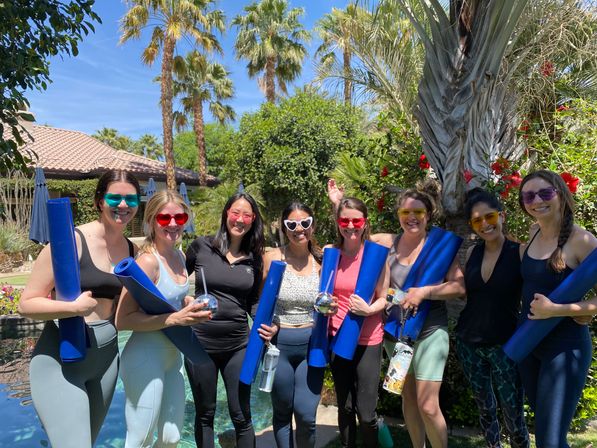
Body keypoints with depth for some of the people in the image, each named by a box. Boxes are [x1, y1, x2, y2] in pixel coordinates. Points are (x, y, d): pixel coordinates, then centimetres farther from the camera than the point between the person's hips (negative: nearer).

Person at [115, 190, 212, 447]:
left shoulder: (179, 257, 5)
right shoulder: (148, 260, -19)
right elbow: (122, 319, -22)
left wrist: (193, 305, 3)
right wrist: (175, 318, -28)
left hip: (173, 357, 8)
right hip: (145, 360, -8)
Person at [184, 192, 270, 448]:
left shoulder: (254, 258, 1)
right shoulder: (201, 247, -6)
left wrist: (267, 324, -7)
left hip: (238, 346, 1)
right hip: (199, 343, -1)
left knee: (241, 416, 9)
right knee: (205, 414, 16)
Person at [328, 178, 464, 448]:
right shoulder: (388, 242, 0)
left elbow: (460, 286, -14)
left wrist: (424, 292, -23)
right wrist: (338, 204, -3)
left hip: (429, 331, -3)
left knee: (428, 406, -3)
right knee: (408, 396, 17)